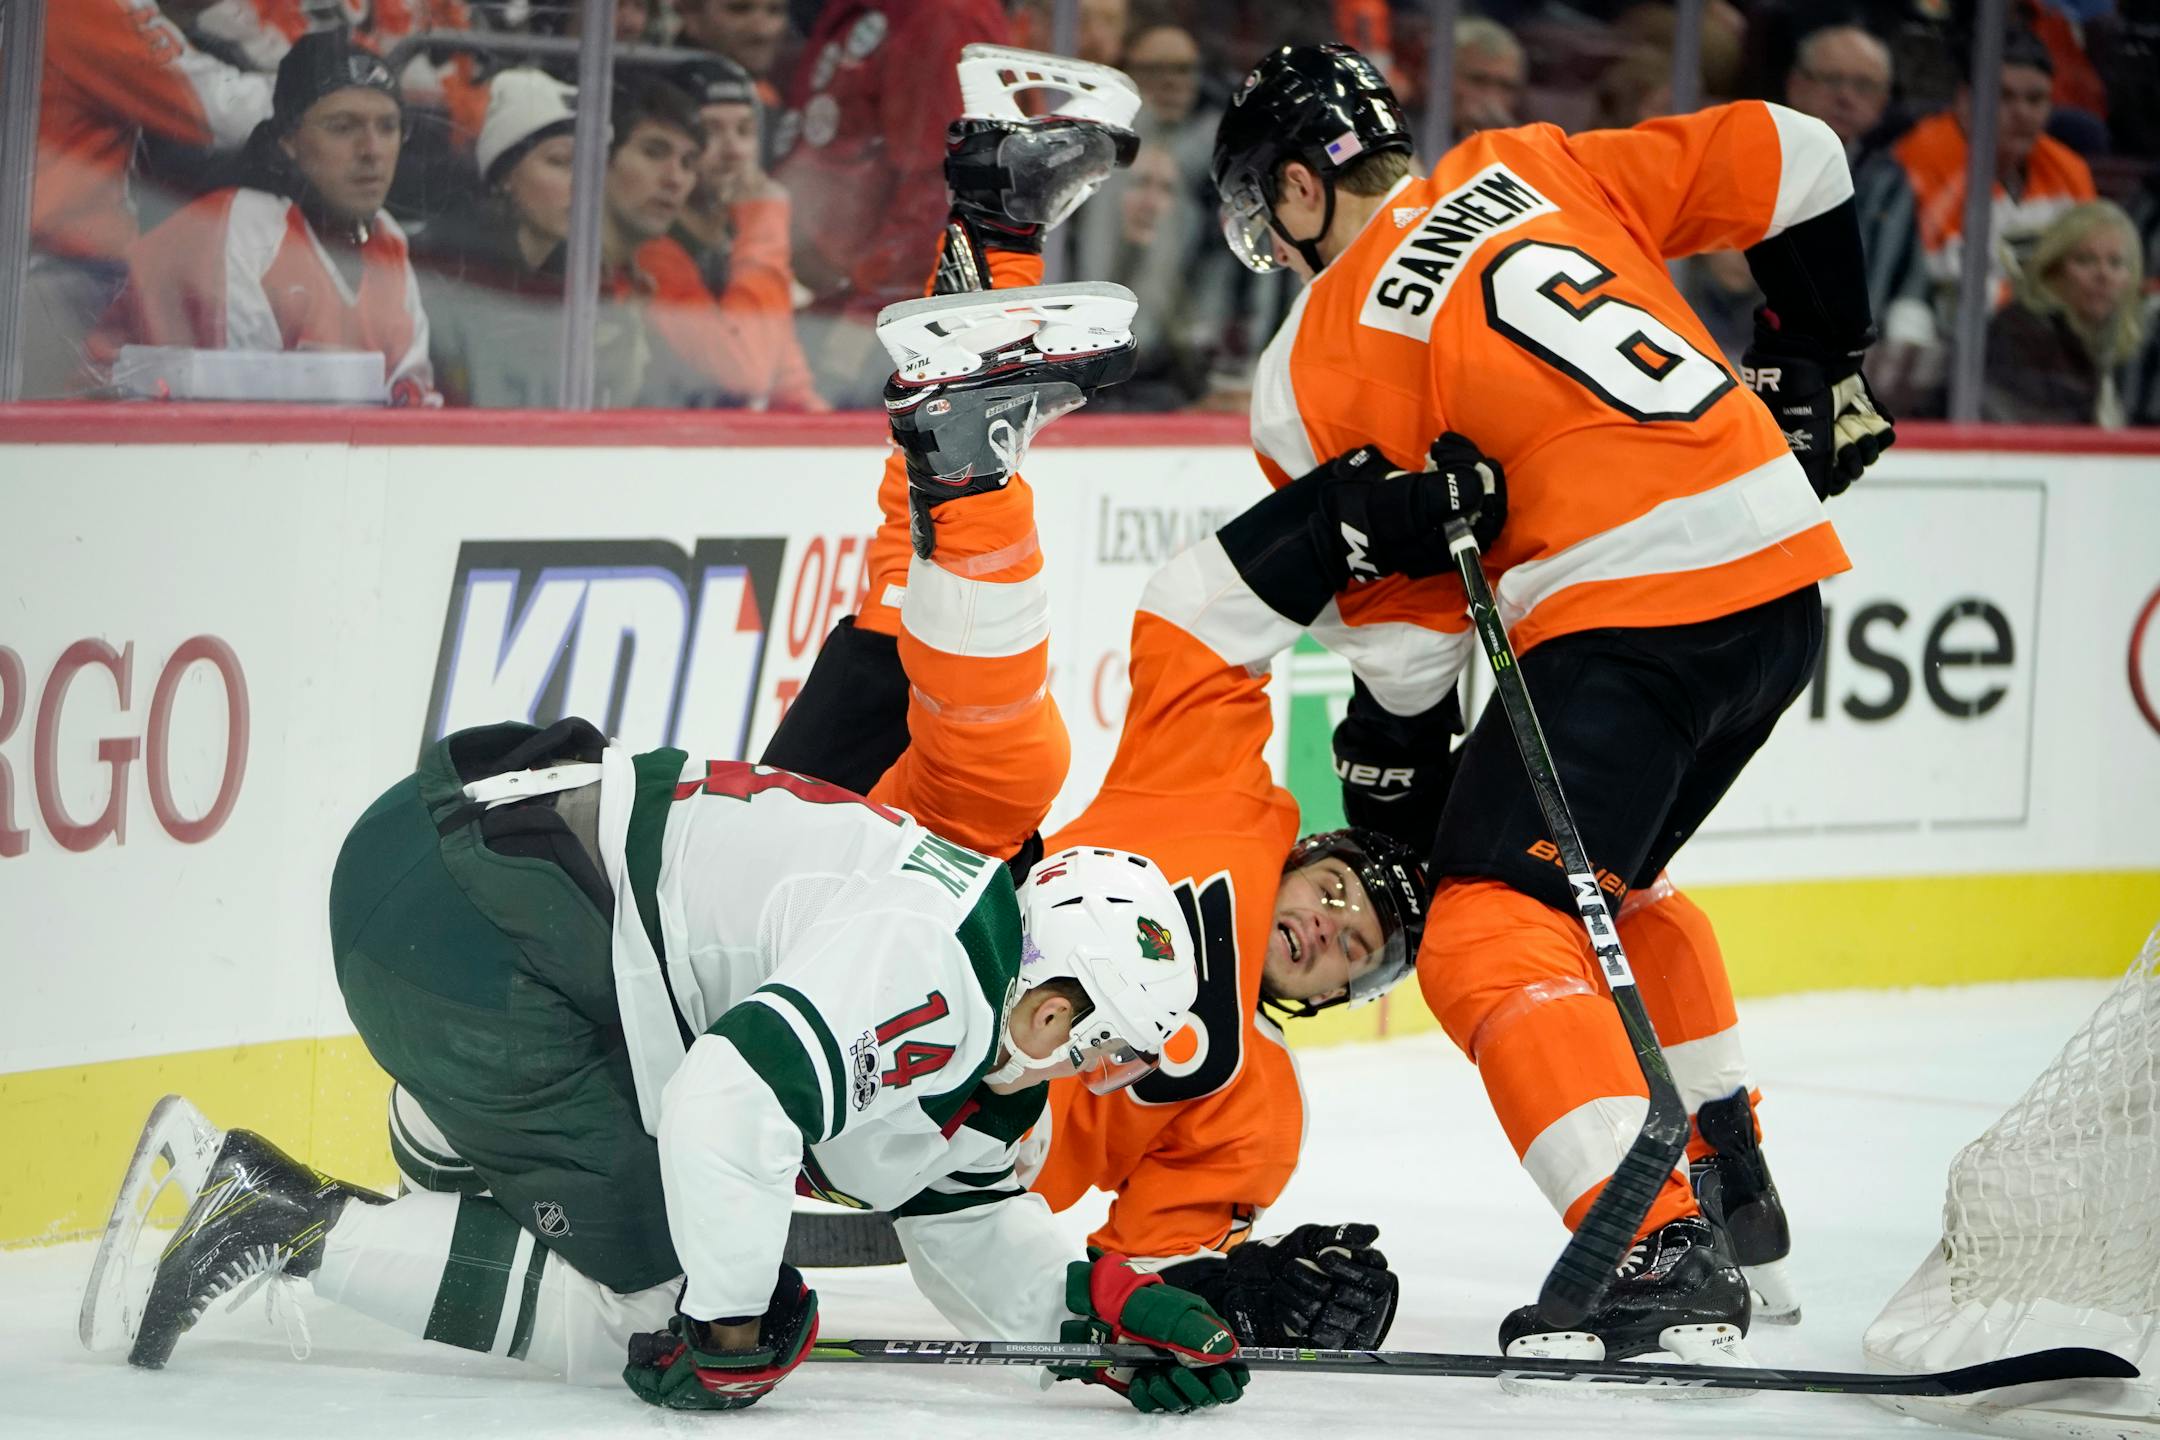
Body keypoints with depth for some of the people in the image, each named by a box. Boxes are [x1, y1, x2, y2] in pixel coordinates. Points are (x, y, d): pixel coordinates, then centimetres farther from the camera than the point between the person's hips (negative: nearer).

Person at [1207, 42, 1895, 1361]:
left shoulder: (1321, 362, 0)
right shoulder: (1530, 167, 15)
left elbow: (1409, 625, 2)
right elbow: (1790, 161, 14)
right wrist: (1825, 368, 25)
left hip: (1629, 611, -8)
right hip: (1784, 570, 8)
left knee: (1493, 929, -7)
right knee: (1615, 877, 28)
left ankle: (1657, 1253, -24)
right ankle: (1735, 1210, 32)